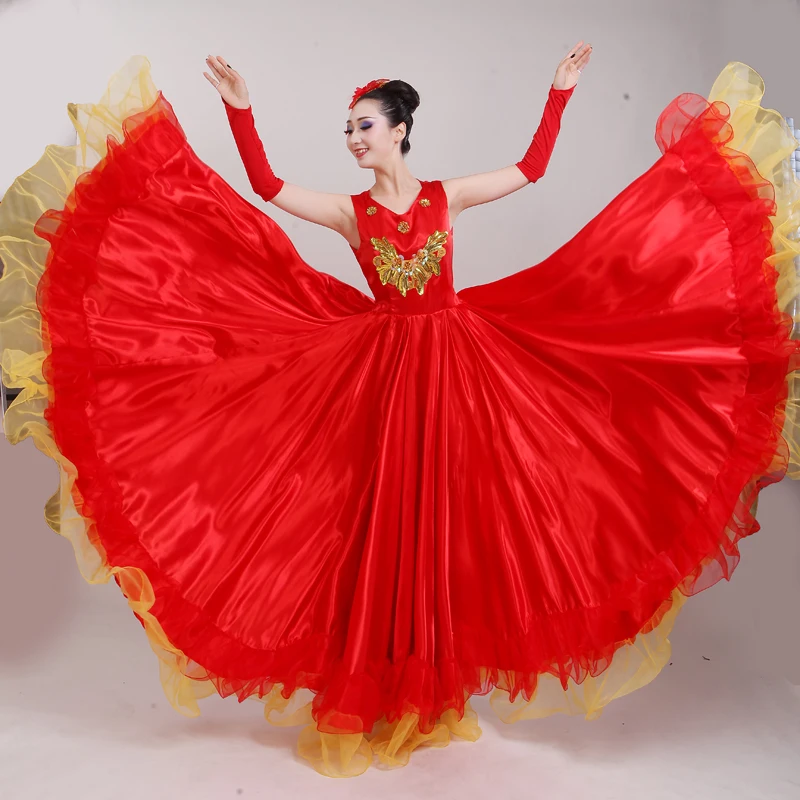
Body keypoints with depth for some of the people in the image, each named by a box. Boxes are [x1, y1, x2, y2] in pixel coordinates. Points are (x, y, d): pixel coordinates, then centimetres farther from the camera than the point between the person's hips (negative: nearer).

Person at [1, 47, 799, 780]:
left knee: (444, 517, 6)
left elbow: (531, 168, 12)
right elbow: (266, 184, 0)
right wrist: (239, 109, -5)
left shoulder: (447, 195, 7)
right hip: (380, 371, 0)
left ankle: (436, 690, 26)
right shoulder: (349, 212, 6)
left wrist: (558, 92, 13)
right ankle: (378, 694, 20)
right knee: (383, 521, 2)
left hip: (455, 363, 1)